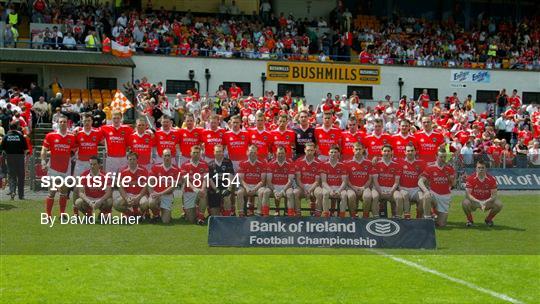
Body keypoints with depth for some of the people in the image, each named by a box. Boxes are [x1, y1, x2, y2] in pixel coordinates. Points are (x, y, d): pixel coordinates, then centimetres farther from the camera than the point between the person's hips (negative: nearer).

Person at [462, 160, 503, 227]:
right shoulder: (471, 178, -15)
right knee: (465, 203, -34)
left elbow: (494, 195, -12)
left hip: (487, 202, 2)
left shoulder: (491, 179, -11)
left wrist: (485, 202, -31)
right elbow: (468, 194, -19)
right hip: (474, 201, -2)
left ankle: (488, 219, 6)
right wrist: (478, 202, -32)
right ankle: (470, 220, -3)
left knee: (499, 205, -25)